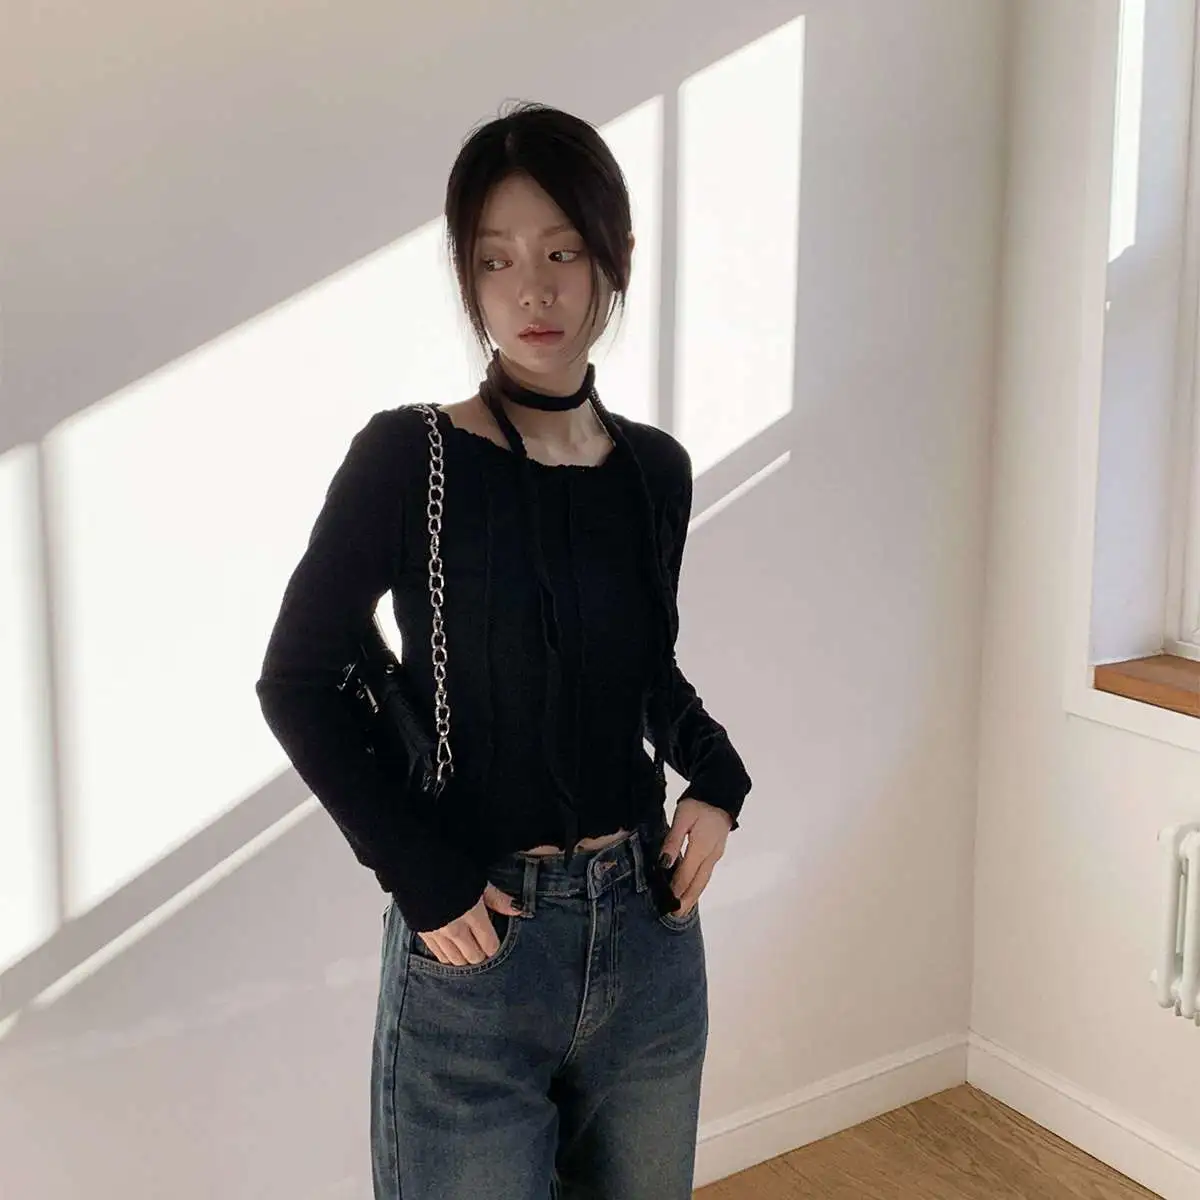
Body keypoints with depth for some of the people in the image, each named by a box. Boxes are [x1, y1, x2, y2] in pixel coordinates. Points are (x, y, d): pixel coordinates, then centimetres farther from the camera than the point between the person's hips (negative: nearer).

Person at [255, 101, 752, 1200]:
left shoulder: (656, 469, 1)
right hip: (474, 944, -4)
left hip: (650, 934, 5)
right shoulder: (410, 459, -12)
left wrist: (715, 779, -3)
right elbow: (297, 683, -7)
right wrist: (419, 875, -13)